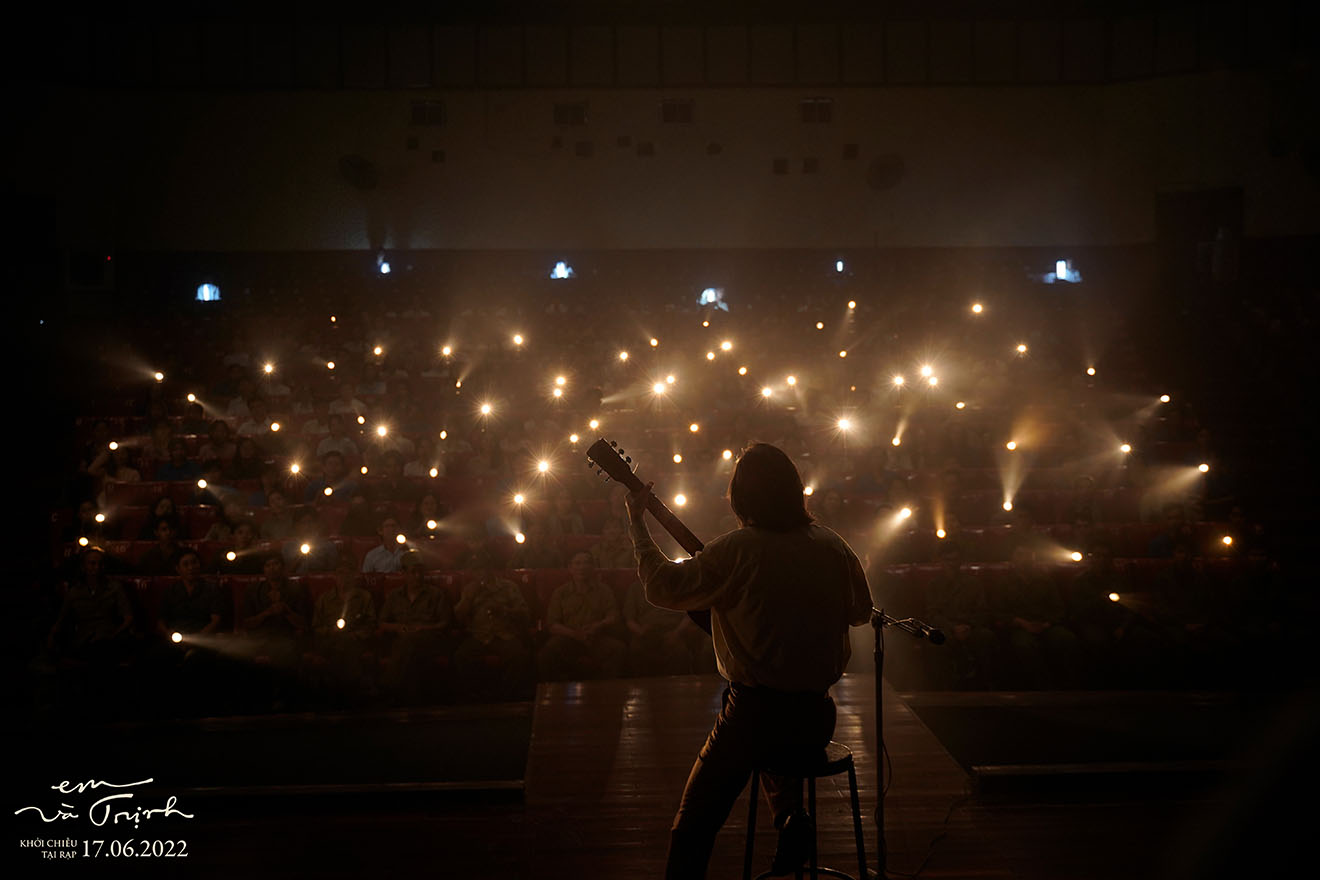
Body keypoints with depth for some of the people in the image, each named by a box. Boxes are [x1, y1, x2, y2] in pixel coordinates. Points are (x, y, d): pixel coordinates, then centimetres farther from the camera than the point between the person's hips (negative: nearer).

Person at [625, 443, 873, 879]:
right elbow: (861, 612, 15)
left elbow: (662, 586, -5)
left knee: (691, 831, 8)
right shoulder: (833, 547, 0)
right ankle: (793, 817, 18)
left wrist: (637, 520, 6)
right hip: (818, 716, 5)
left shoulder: (736, 550, -14)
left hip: (755, 709, -5)